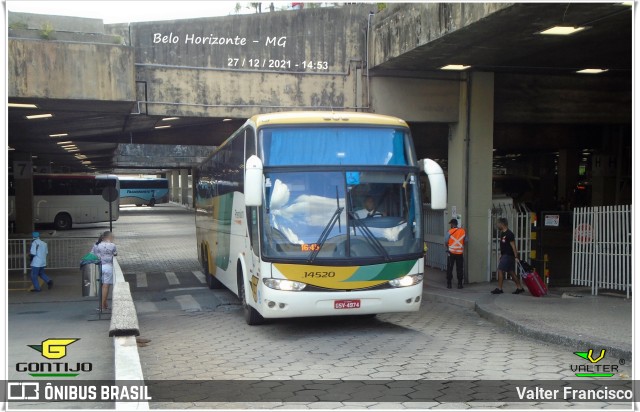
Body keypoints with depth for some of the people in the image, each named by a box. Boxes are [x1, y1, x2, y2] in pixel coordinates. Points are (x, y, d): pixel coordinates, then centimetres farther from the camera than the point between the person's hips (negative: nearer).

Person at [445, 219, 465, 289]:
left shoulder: (450, 232, -8)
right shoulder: (463, 231, 0)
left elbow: (446, 242, -3)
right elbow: (465, 241, 6)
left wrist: (447, 247, 17)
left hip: (451, 252, -2)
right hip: (460, 252, 2)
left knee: (450, 268, 6)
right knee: (459, 269, 7)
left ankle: (449, 284, 6)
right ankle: (460, 284, 7)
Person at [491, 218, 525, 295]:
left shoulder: (509, 234, -15)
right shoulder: (502, 234, 14)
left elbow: (513, 246, -17)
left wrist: (516, 257, -20)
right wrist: (501, 255, 22)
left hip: (508, 256, -9)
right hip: (504, 255, 9)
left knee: (500, 270, -9)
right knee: (511, 272, 11)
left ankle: (499, 288, -4)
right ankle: (519, 287, 16)